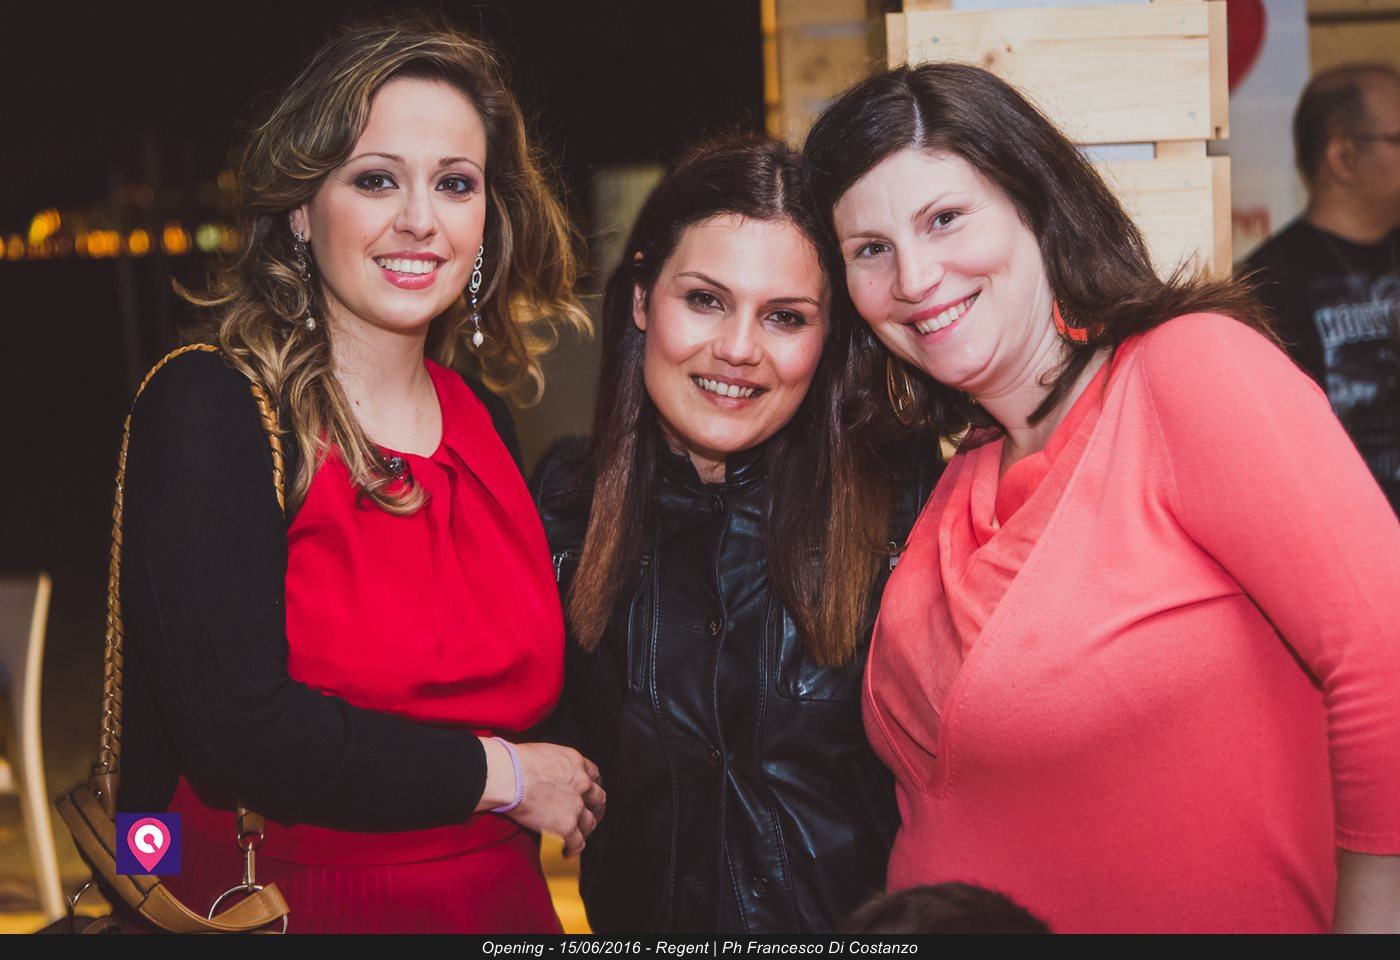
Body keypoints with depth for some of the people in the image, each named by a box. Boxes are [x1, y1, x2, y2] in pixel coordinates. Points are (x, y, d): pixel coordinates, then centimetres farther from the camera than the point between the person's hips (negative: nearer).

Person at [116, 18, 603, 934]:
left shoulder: (486, 424, 4)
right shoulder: (208, 409, -14)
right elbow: (236, 730, -22)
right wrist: (502, 776, -13)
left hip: (495, 904, 6)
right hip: (275, 900, -5)